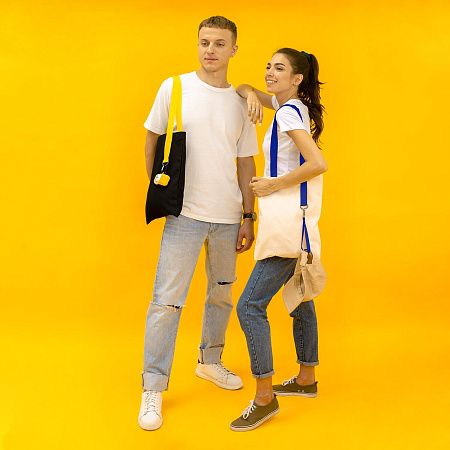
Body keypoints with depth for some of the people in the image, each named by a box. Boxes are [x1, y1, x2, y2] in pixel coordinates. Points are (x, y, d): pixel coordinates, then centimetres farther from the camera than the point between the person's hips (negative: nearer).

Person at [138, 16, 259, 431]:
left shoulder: (241, 102, 6)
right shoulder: (174, 88, -2)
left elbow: (245, 164, 9)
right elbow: (153, 141, 6)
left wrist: (248, 218, 7)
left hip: (228, 216, 4)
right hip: (185, 213, -4)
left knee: (221, 293, 16)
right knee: (167, 299, -6)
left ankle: (210, 361, 37)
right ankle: (153, 388, 4)